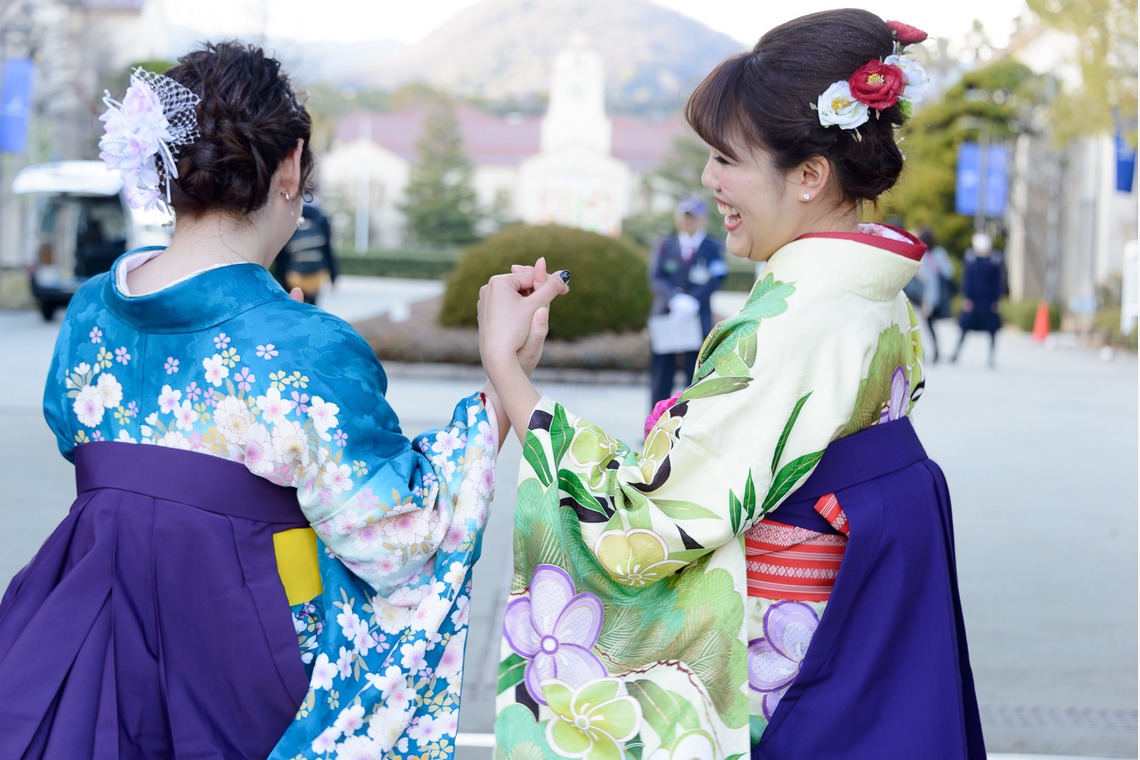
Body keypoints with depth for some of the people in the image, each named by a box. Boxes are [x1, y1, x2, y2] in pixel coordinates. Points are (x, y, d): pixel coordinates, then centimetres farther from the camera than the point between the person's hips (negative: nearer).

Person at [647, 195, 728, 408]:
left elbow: (716, 279, -5)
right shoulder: (665, 245, 13)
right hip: (665, 320, 2)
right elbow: (656, 278, 2)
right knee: (660, 380, 3)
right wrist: (675, 299, -16)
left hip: (697, 321, -2)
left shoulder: (713, 247, 7)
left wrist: (692, 301, -18)